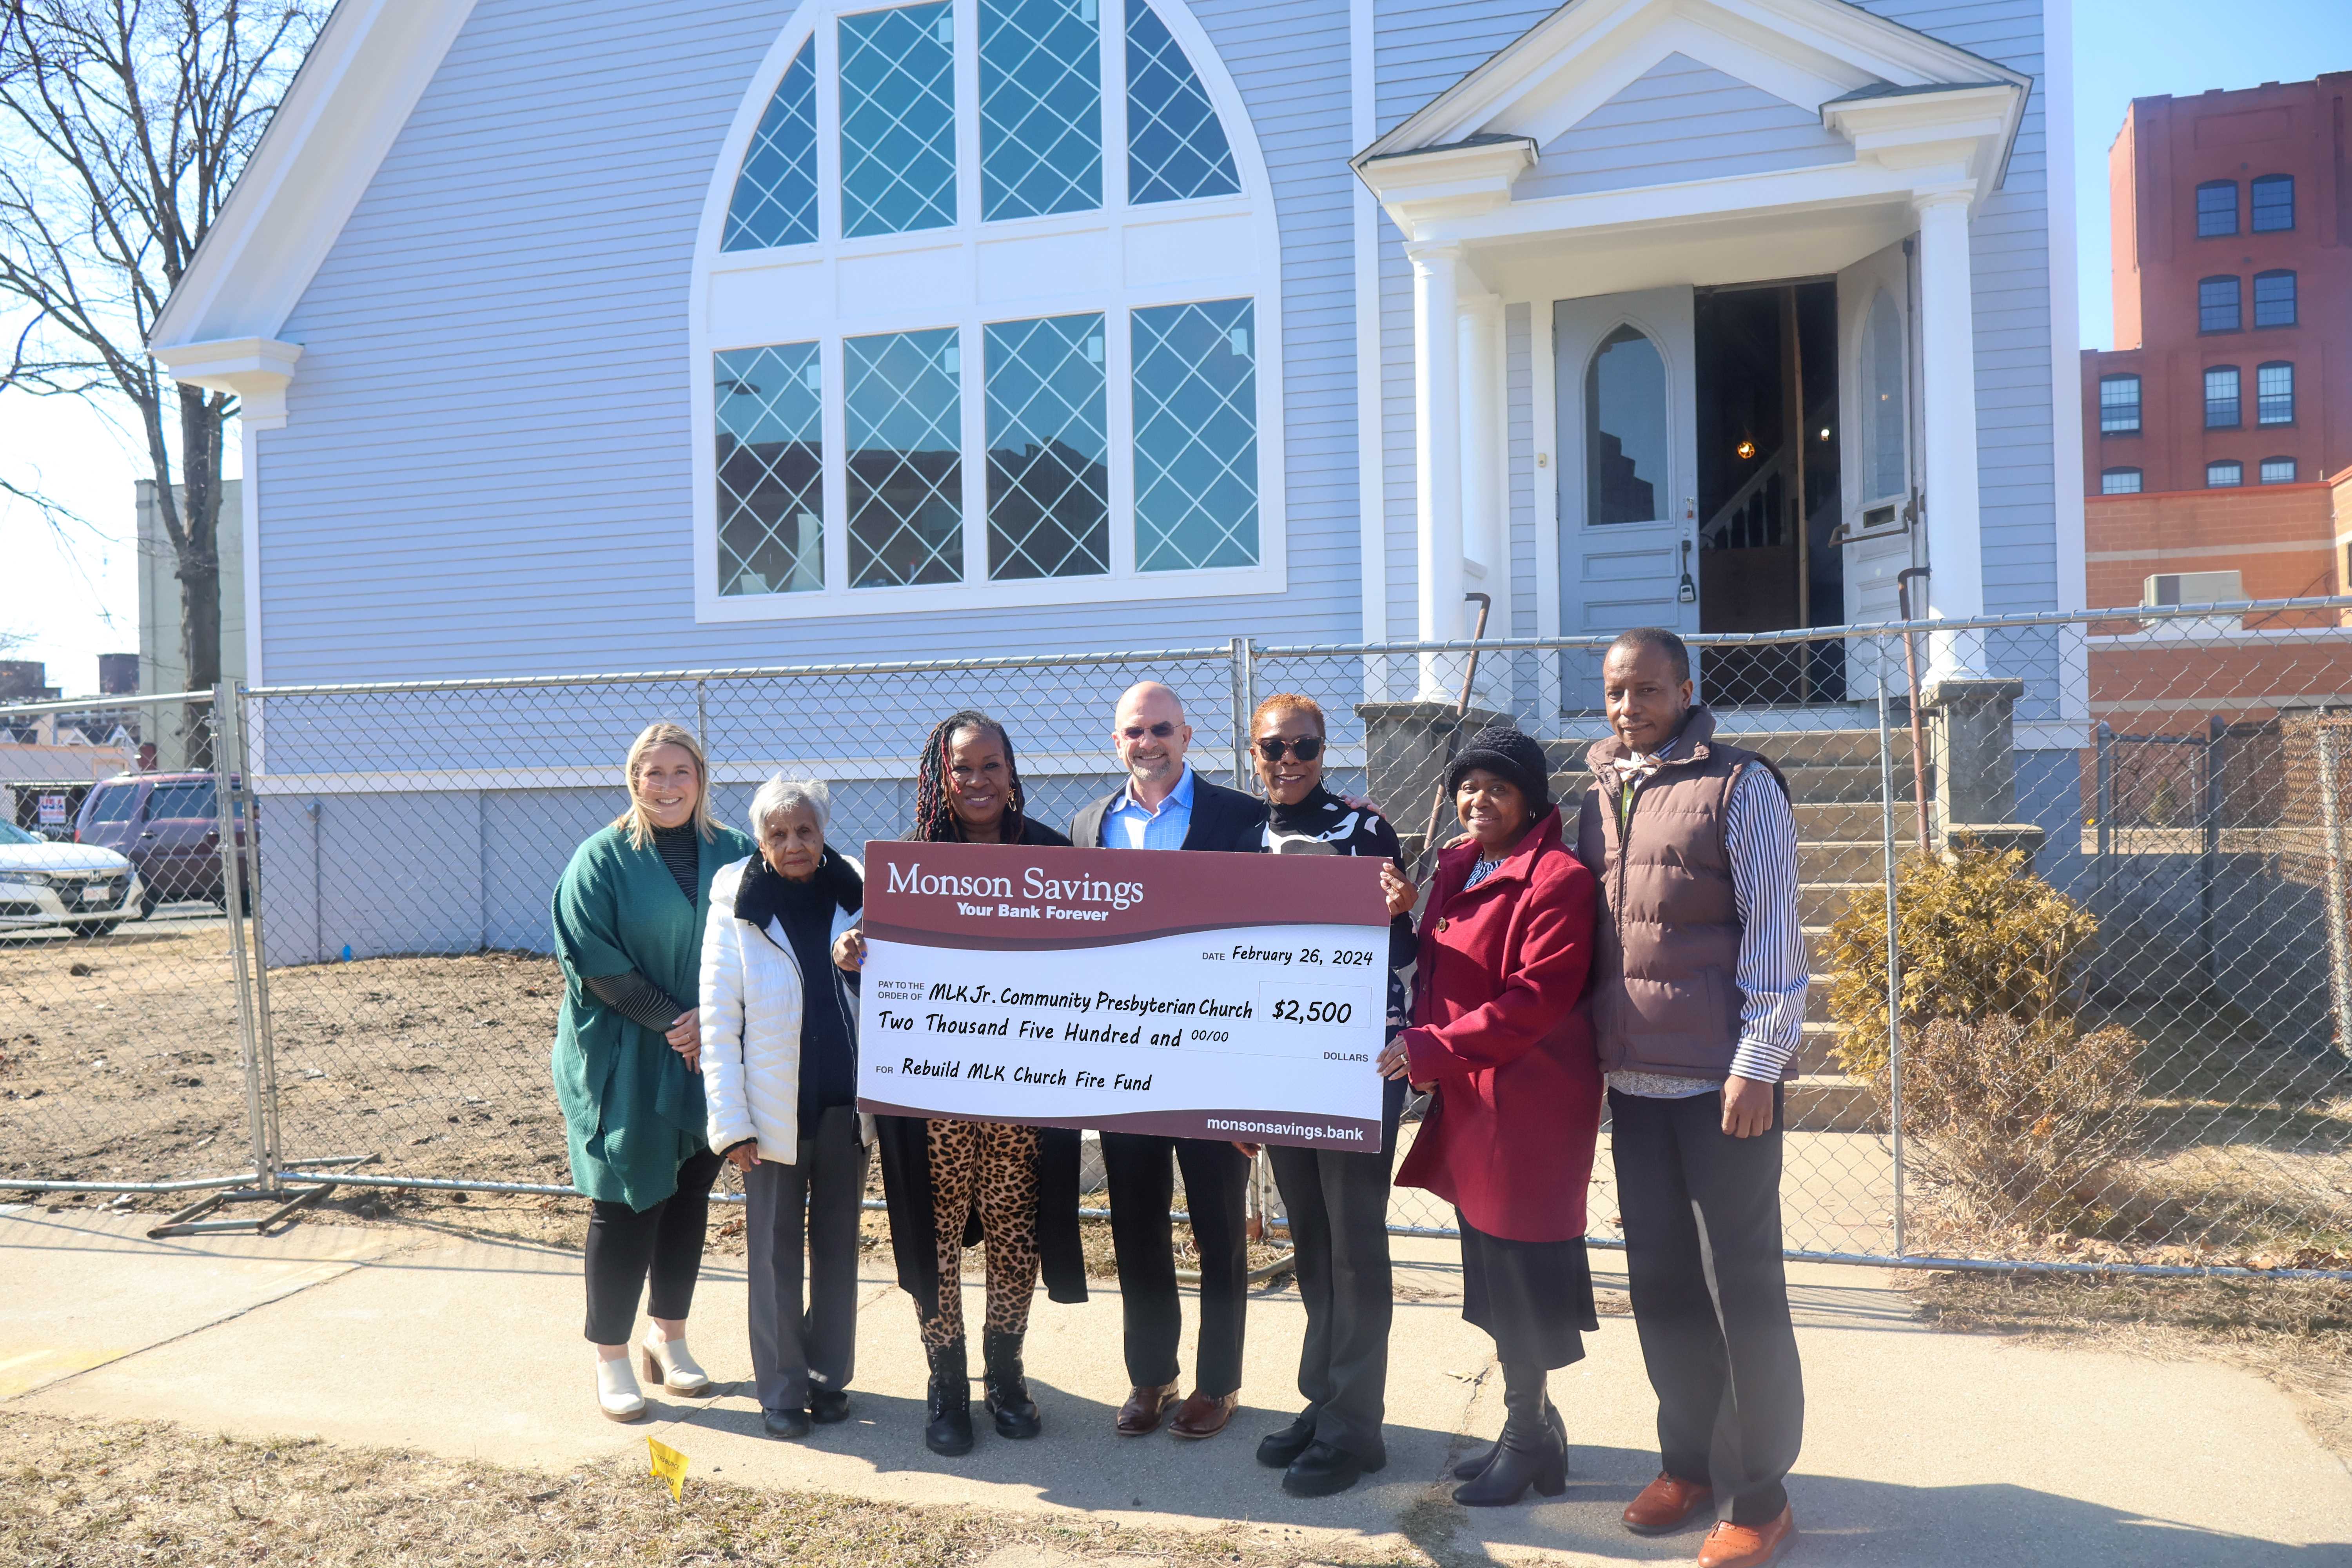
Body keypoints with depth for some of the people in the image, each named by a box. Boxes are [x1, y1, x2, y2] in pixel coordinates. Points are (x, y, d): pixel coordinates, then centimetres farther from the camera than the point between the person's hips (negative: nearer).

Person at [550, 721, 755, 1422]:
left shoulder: (736, 854, 3)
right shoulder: (602, 859, -6)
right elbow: (596, 960, -12)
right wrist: (674, 1021, -16)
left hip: (711, 1060, 3)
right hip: (624, 1064, -3)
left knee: (690, 1196, 11)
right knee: (626, 1205, 2)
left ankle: (668, 1337, 27)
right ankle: (611, 1357, 15)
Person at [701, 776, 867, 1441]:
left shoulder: (857, 895, 1)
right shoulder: (736, 907, -4)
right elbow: (719, 1020, -4)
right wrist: (731, 1121, -9)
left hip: (846, 1106, 2)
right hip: (773, 1111, -2)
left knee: (838, 1247, 12)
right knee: (775, 1251, 7)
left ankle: (830, 1377, 26)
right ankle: (781, 1389, 20)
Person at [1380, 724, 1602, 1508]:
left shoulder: (1558, 879, -13)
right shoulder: (1456, 868, 13)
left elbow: (1536, 999, -20)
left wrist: (1432, 1048, -19)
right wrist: (1422, 1047, 2)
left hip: (1528, 1104, -8)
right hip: (1466, 1099, 8)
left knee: (1519, 1266, 2)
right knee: (1494, 1272, 15)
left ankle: (1527, 1437, 18)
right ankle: (1532, 1425, 30)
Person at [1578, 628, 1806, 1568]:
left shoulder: (1740, 786, -5)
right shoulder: (1601, 795, 13)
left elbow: (1774, 934, -9)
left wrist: (1756, 1065, -15)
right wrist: (1592, 1050, 14)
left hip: (1723, 1083, -6)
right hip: (1634, 1082, 6)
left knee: (1742, 1288, 2)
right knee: (1660, 1280, 12)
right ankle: (1685, 1463, 27)